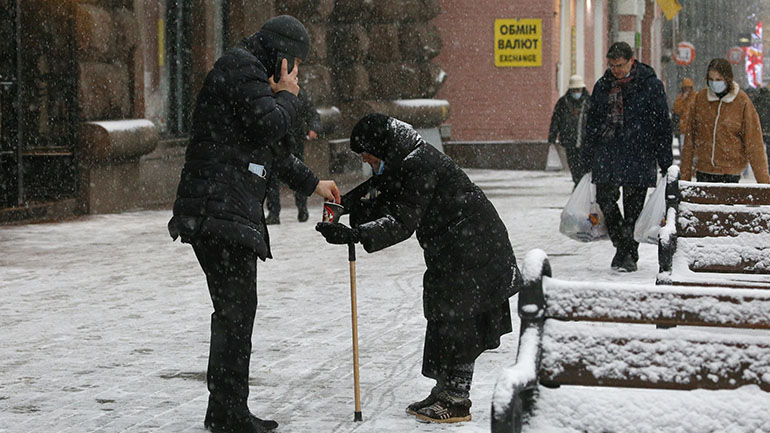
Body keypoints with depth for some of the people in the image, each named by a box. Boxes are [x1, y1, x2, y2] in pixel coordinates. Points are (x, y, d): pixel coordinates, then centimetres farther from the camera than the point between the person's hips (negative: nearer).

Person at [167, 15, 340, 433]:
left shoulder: (250, 72, 28)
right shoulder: (239, 67, -6)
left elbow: (272, 149, 36)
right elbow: (269, 126, -18)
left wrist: (312, 183, 42)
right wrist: (287, 97, 1)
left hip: (231, 211, 11)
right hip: (220, 210, -11)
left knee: (235, 311, 14)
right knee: (236, 309, -10)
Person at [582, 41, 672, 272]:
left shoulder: (651, 86, -3)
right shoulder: (602, 86, 10)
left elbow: (662, 123, -1)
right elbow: (593, 122, 18)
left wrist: (665, 161, -3)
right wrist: (588, 156, 16)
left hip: (639, 156, -4)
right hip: (607, 154, 4)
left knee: (633, 206, 0)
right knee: (605, 199, -2)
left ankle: (628, 254, 11)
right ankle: (622, 243, 19)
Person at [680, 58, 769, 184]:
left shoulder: (742, 102, -4)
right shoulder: (700, 98, 4)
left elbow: (754, 141, -3)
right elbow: (690, 138, 8)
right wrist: (685, 174, 7)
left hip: (730, 173, -2)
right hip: (703, 172, 2)